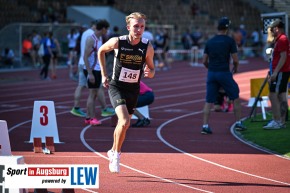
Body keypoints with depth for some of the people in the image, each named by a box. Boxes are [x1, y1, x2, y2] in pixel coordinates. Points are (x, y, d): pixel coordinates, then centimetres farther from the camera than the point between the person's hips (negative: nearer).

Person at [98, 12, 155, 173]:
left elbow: (152, 70, 3)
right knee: (125, 122, -23)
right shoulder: (118, 42, -14)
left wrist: (150, 73, -22)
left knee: (123, 124, 16)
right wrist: (104, 74, 4)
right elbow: (101, 51, 6)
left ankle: (113, 151, 42)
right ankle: (117, 155, -5)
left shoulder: (148, 47, -9)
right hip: (116, 87, -3)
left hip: (133, 90, 3)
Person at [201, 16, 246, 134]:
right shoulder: (230, 41, -5)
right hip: (224, 73, -4)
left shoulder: (210, 42, 7)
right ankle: (238, 123, 14)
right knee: (235, 98, 13)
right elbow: (235, 60, -7)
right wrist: (235, 68, 13)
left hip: (211, 73, 4)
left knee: (209, 101, 5)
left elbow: (204, 61, 7)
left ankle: (205, 126, -3)